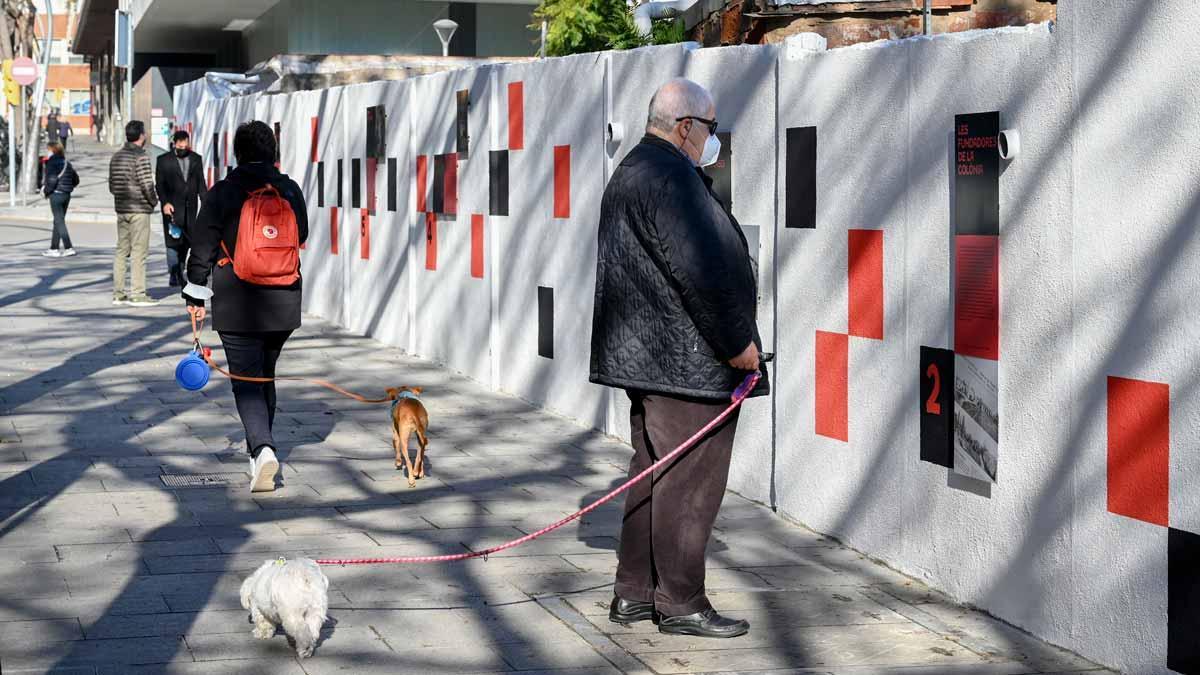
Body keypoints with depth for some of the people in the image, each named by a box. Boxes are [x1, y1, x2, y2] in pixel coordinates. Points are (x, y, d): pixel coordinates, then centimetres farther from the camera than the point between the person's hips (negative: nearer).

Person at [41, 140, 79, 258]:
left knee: (59, 222, -5)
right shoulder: (67, 164, 11)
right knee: (58, 222, 14)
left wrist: (45, 190, -6)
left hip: (56, 194, -8)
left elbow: (52, 180, -21)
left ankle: (69, 248, -13)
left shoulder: (52, 163, -12)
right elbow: (76, 180, 13)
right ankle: (54, 248, 19)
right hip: (67, 195, 8)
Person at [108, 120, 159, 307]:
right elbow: (147, 185, -16)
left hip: (121, 209, 8)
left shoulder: (116, 157, 11)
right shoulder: (140, 157, -13)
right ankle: (137, 294, -7)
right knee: (139, 251, -5)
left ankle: (118, 293, 12)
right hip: (139, 210, -8)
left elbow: (111, 186, 14)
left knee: (121, 250, 10)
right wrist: (154, 201, 0)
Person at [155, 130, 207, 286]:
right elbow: (159, 184, 0)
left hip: (190, 208, 3)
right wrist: (165, 202, -13)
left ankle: (180, 273, 13)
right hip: (172, 208, -3)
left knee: (186, 242, 3)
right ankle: (174, 275, -5)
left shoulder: (196, 159, 12)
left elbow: (201, 183, 14)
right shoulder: (164, 160, 2)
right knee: (173, 241, -7)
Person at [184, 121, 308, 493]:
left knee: (246, 379, -2)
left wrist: (195, 295, 4)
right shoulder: (290, 190, 2)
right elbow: (301, 236, 16)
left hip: (237, 305, -4)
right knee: (266, 375, 19)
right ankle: (259, 446, 30)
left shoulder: (223, 193, -8)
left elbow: (202, 248, -5)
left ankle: (263, 449, -22)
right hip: (283, 303, 4)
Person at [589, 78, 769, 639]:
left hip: (646, 354, 11)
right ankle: (680, 603, 0)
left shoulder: (633, 171, 18)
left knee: (653, 475, 16)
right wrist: (736, 341, -17)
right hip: (686, 360, -11)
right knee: (689, 481, -5)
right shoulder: (667, 177, -17)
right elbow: (697, 267, -22)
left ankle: (634, 593, 21)